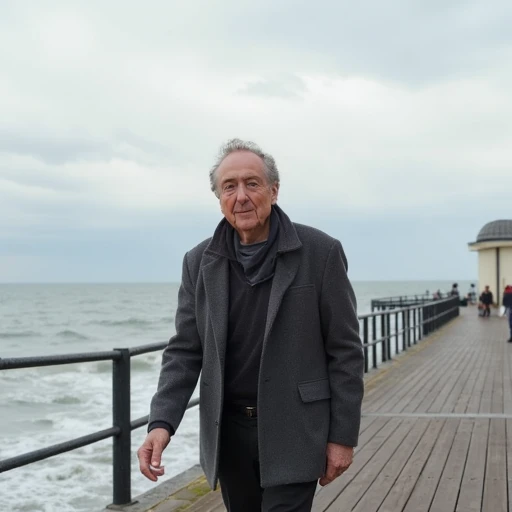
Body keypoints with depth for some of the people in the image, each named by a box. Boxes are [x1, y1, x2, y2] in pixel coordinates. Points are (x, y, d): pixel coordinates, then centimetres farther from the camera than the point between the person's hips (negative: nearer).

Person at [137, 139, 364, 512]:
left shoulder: (320, 252, -9)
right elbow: (185, 352, 1)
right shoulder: (200, 263, 1)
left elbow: (345, 351, -6)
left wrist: (342, 435, -7)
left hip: (293, 429, -3)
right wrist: (162, 422, -13)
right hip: (228, 431, 4)